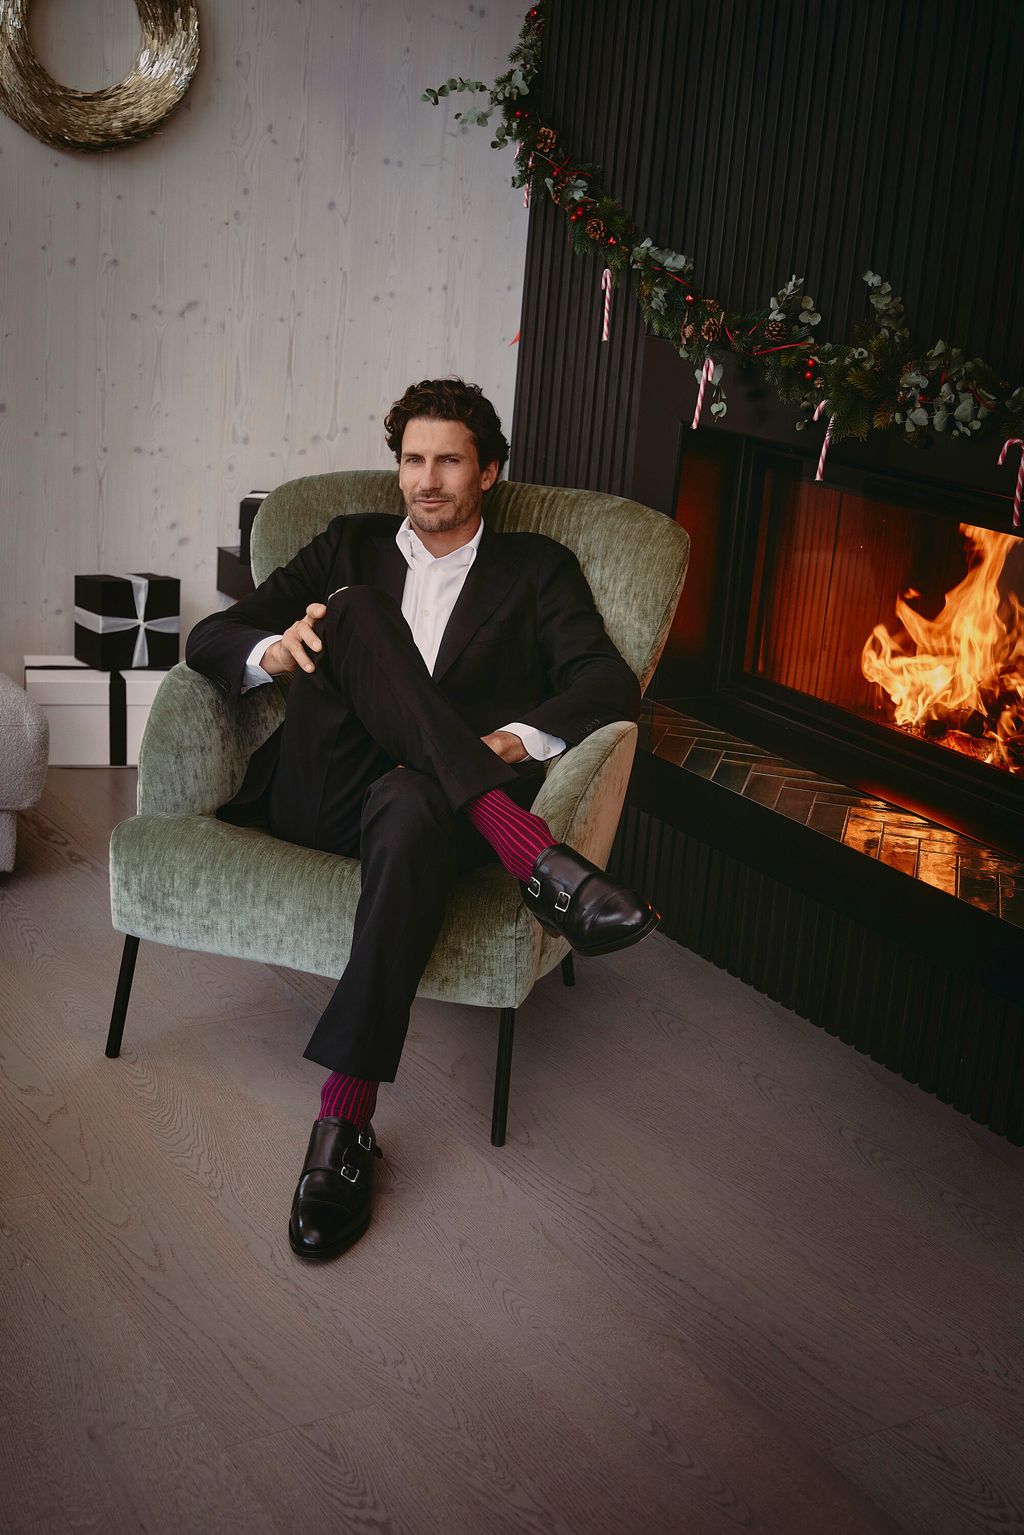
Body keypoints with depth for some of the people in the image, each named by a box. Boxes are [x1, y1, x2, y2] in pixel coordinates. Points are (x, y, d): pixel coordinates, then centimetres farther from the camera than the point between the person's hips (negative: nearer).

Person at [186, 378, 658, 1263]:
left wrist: (515, 740, -19)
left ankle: (345, 1122, -40)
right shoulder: (353, 546, 22)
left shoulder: (536, 569, 17)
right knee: (352, 610, -23)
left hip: (431, 799, -2)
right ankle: (533, 855, -39)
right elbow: (210, 640, 13)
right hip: (319, 793, 2)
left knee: (408, 810, -41)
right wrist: (271, 651, -13)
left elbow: (612, 686, 2)